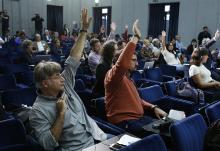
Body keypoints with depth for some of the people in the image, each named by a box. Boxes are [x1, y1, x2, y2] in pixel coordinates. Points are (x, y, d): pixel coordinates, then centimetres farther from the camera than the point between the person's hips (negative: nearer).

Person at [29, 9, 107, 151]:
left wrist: (84, 29, 6)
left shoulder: (64, 86, 5)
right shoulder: (38, 111, -11)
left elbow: (73, 60, 6)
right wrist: (61, 114, -21)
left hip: (96, 138, 7)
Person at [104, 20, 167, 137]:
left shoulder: (127, 77, 20)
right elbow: (122, 63, -35)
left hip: (138, 118, 10)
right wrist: (136, 37, -32)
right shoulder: (113, 74, -10)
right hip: (123, 121, -9)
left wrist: (154, 107, 9)